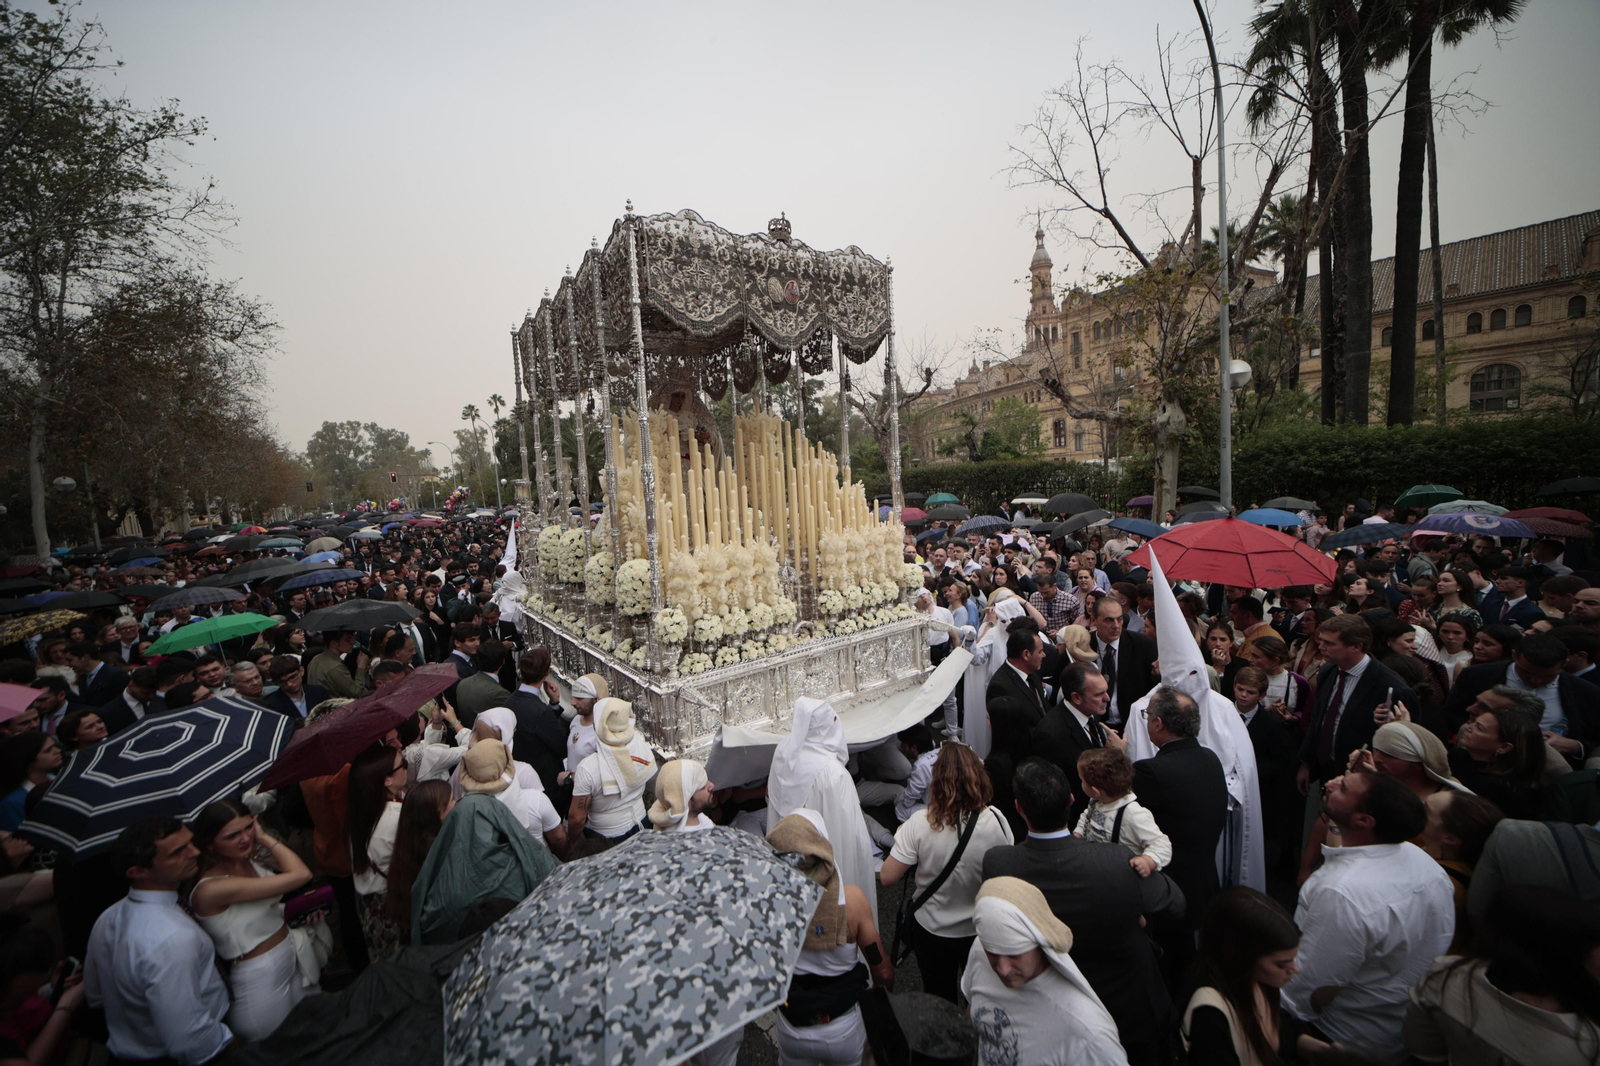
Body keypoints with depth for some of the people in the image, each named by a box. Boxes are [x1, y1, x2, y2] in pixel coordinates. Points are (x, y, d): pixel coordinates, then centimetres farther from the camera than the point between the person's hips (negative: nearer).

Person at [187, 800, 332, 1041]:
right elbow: (300, 874, -31)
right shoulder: (210, 889, -26)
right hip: (260, 983, -7)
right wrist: (264, 837, -21)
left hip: (293, 961, 7)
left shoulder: (246, 861, -4)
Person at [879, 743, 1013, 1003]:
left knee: (939, 997, 27)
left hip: (932, 932, -1)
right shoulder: (995, 820, -24)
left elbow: (887, 877, -21)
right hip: (982, 930, 2)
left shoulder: (920, 823, -29)